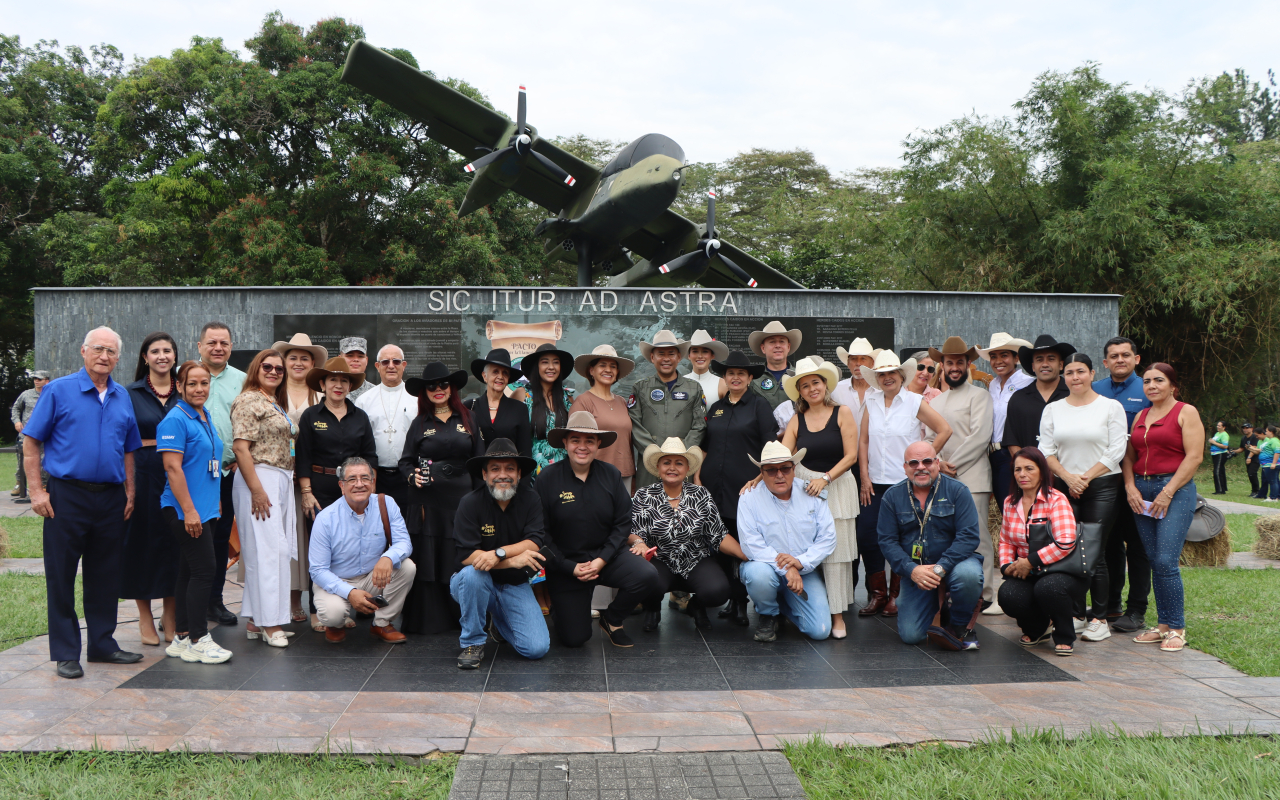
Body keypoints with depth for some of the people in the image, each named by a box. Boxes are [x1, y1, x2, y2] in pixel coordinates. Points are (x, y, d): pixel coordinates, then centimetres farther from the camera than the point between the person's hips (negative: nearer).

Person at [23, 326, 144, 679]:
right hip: (68, 495, -4)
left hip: (111, 499, 4)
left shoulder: (123, 397, 12)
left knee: (105, 576, 11)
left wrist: (130, 492, 9)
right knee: (61, 576, 1)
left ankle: (102, 644, 22)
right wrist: (36, 490, -10)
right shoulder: (59, 390, -2)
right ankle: (65, 653, 10)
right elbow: (31, 442, -3)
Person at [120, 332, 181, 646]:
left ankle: (170, 614, 17)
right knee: (143, 540, 2)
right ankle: (145, 616, 14)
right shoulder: (131, 393, 2)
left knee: (175, 541, 5)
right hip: (143, 474, -2)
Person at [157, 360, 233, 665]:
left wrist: (215, 503, 21)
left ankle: (182, 638, 17)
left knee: (189, 571, 11)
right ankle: (197, 640, -3)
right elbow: (173, 467, -18)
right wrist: (189, 510, -20)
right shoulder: (176, 420, -12)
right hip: (185, 510, -9)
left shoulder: (206, 418, 16)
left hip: (206, 509, 9)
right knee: (203, 570, -9)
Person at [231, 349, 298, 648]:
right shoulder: (248, 401, -8)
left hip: (282, 480, 9)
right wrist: (257, 489, -21)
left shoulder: (276, 404, 19)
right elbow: (241, 447, -16)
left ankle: (256, 621, 15)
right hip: (260, 478, -9)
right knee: (267, 549, -10)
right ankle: (269, 623, -7)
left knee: (278, 549, 9)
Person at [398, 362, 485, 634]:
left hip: (461, 498, 0)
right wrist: (412, 476, -10)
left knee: (460, 558, 0)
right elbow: (405, 460, 12)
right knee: (427, 558, 0)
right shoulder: (420, 423, 10)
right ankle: (428, 619, 8)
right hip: (427, 498, 0)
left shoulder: (468, 420, 9)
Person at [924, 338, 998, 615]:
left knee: (977, 537, -8)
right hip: (942, 480, 6)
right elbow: (929, 439, 18)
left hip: (971, 478, -6)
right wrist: (938, 463, -2)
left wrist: (953, 464, -10)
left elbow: (980, 436, -9)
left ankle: (989, 594, -1)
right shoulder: (936, 401, 22)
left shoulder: (979, 396, 2)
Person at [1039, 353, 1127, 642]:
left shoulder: (1111, 407, 3)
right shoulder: (1053, 409, 11)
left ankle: (1099, 618, 3)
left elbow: (1116, 451, -4)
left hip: (1101, 487, -3)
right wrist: (1068, 477, -7)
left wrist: (1086, 478, -9)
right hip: (1064, 487, 3)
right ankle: (1076, 615, 13)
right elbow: (1046, 450, 7)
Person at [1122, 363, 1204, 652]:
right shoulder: (1141, 416, 17)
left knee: (1166, 561, -12)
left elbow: (1194, 457, -9)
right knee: (1154, 561, 6)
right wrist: (1130, 487, -1)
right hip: (1142, 491, 6)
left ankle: (1176, 628, -2)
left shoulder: (1186, 412, -1)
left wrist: (1168, 492, -13)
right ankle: (1163, 625, 13)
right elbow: (1129, 456, 16)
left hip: (1175, 490, -6)